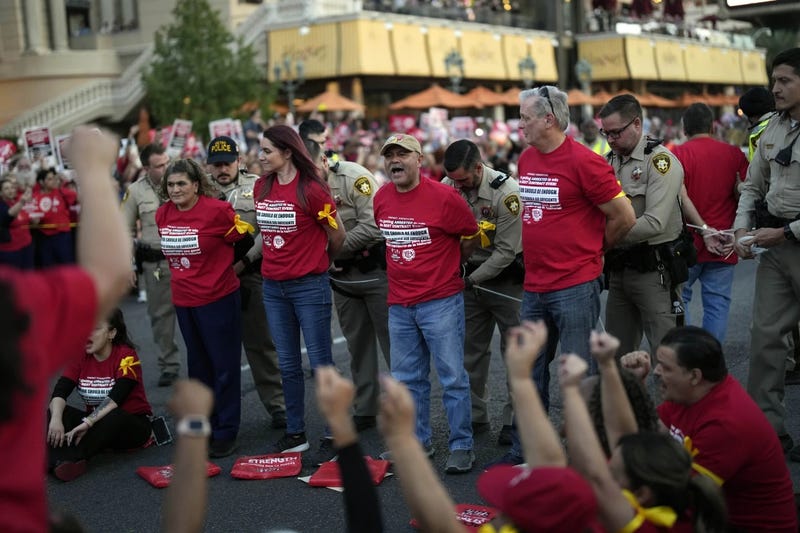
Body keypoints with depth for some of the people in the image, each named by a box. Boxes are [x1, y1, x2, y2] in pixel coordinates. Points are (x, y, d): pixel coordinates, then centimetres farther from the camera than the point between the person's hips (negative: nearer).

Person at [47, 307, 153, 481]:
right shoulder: (80, 357, 0)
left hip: (131, 424, -5)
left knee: (114, 417, -37)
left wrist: (87, 423, -39)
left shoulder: (126, 356, -13)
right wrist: (56, 419, -32)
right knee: (54, 412, -20)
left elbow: (115, 399, -26)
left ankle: (64, 459, -45)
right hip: (97, 422, 5)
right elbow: (60, 392, -12)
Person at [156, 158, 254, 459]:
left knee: (225, 366, 2)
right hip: (183, 301, 6)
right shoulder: (162, 215, 2)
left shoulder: (217, 210, -14)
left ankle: (225, 432, 11)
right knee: (198, 366, 16)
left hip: (218, 298, -6)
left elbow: (244, 238, -4)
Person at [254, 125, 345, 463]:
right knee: (287, 365, 13)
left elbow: (337, 234, -3)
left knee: (320, 362, 1)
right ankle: (295, 434, 24)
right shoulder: (261, 187, 6)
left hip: (309, 286, -6)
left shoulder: (312, 189, -12)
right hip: (273, 287, 6)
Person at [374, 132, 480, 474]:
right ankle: (417, 442, 26)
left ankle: (462, 446, 10)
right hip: (399, 304, 6)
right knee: (407, 379, 13)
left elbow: (472, 237, 1)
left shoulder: (444, 197, -12)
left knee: (453, 377, 0)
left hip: (441, 301, -5)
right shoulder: (381, 199, 4)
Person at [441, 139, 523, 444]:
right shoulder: (447, 187, -5)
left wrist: (471, 280, -17)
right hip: (471, 277, 6)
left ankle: (515, 420, 9)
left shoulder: (506, 193, -21)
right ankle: (475, 417, 22)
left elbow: (506, 251, -19)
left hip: (507, 280, -5)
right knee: (470, 350, 10)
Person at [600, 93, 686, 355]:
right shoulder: (609, 161, 12)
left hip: (654, 271, -7)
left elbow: (654, 223, -21)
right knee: (617, 352, 14)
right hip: (619, 269, 7)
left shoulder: (660, 160, -11)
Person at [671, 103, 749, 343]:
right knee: (717, 304, 7)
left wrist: (705, 231, -11)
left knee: (678, 298, 11)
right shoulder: (734, 154, 3)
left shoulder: (679, 154, -6)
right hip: (724, 247, 2)